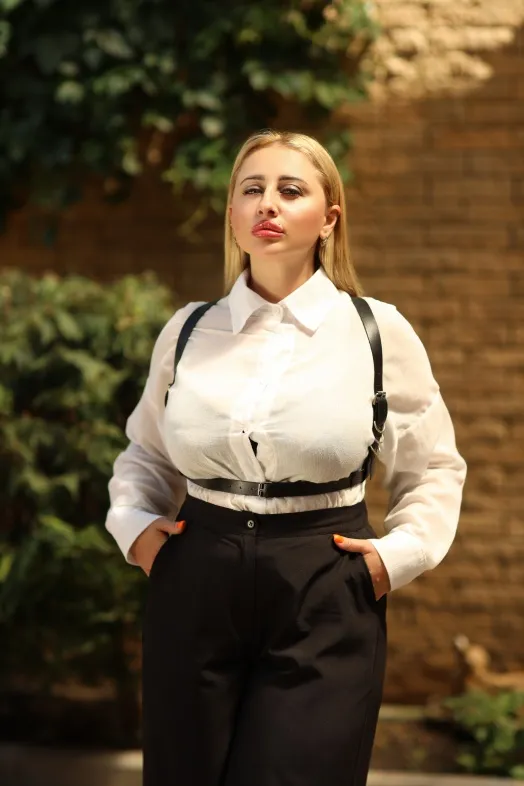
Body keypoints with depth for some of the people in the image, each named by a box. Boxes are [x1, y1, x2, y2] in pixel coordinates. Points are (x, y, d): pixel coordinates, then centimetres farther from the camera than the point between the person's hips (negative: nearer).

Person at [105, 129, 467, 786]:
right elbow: (144, 454, 21)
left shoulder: (381, 333, 0)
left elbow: (434, 469, 11)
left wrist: (401, 552, -4)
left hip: (326, 607, -2)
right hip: (195, 591, 2)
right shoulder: (188, 331, 5)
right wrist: (134, 523, 3)